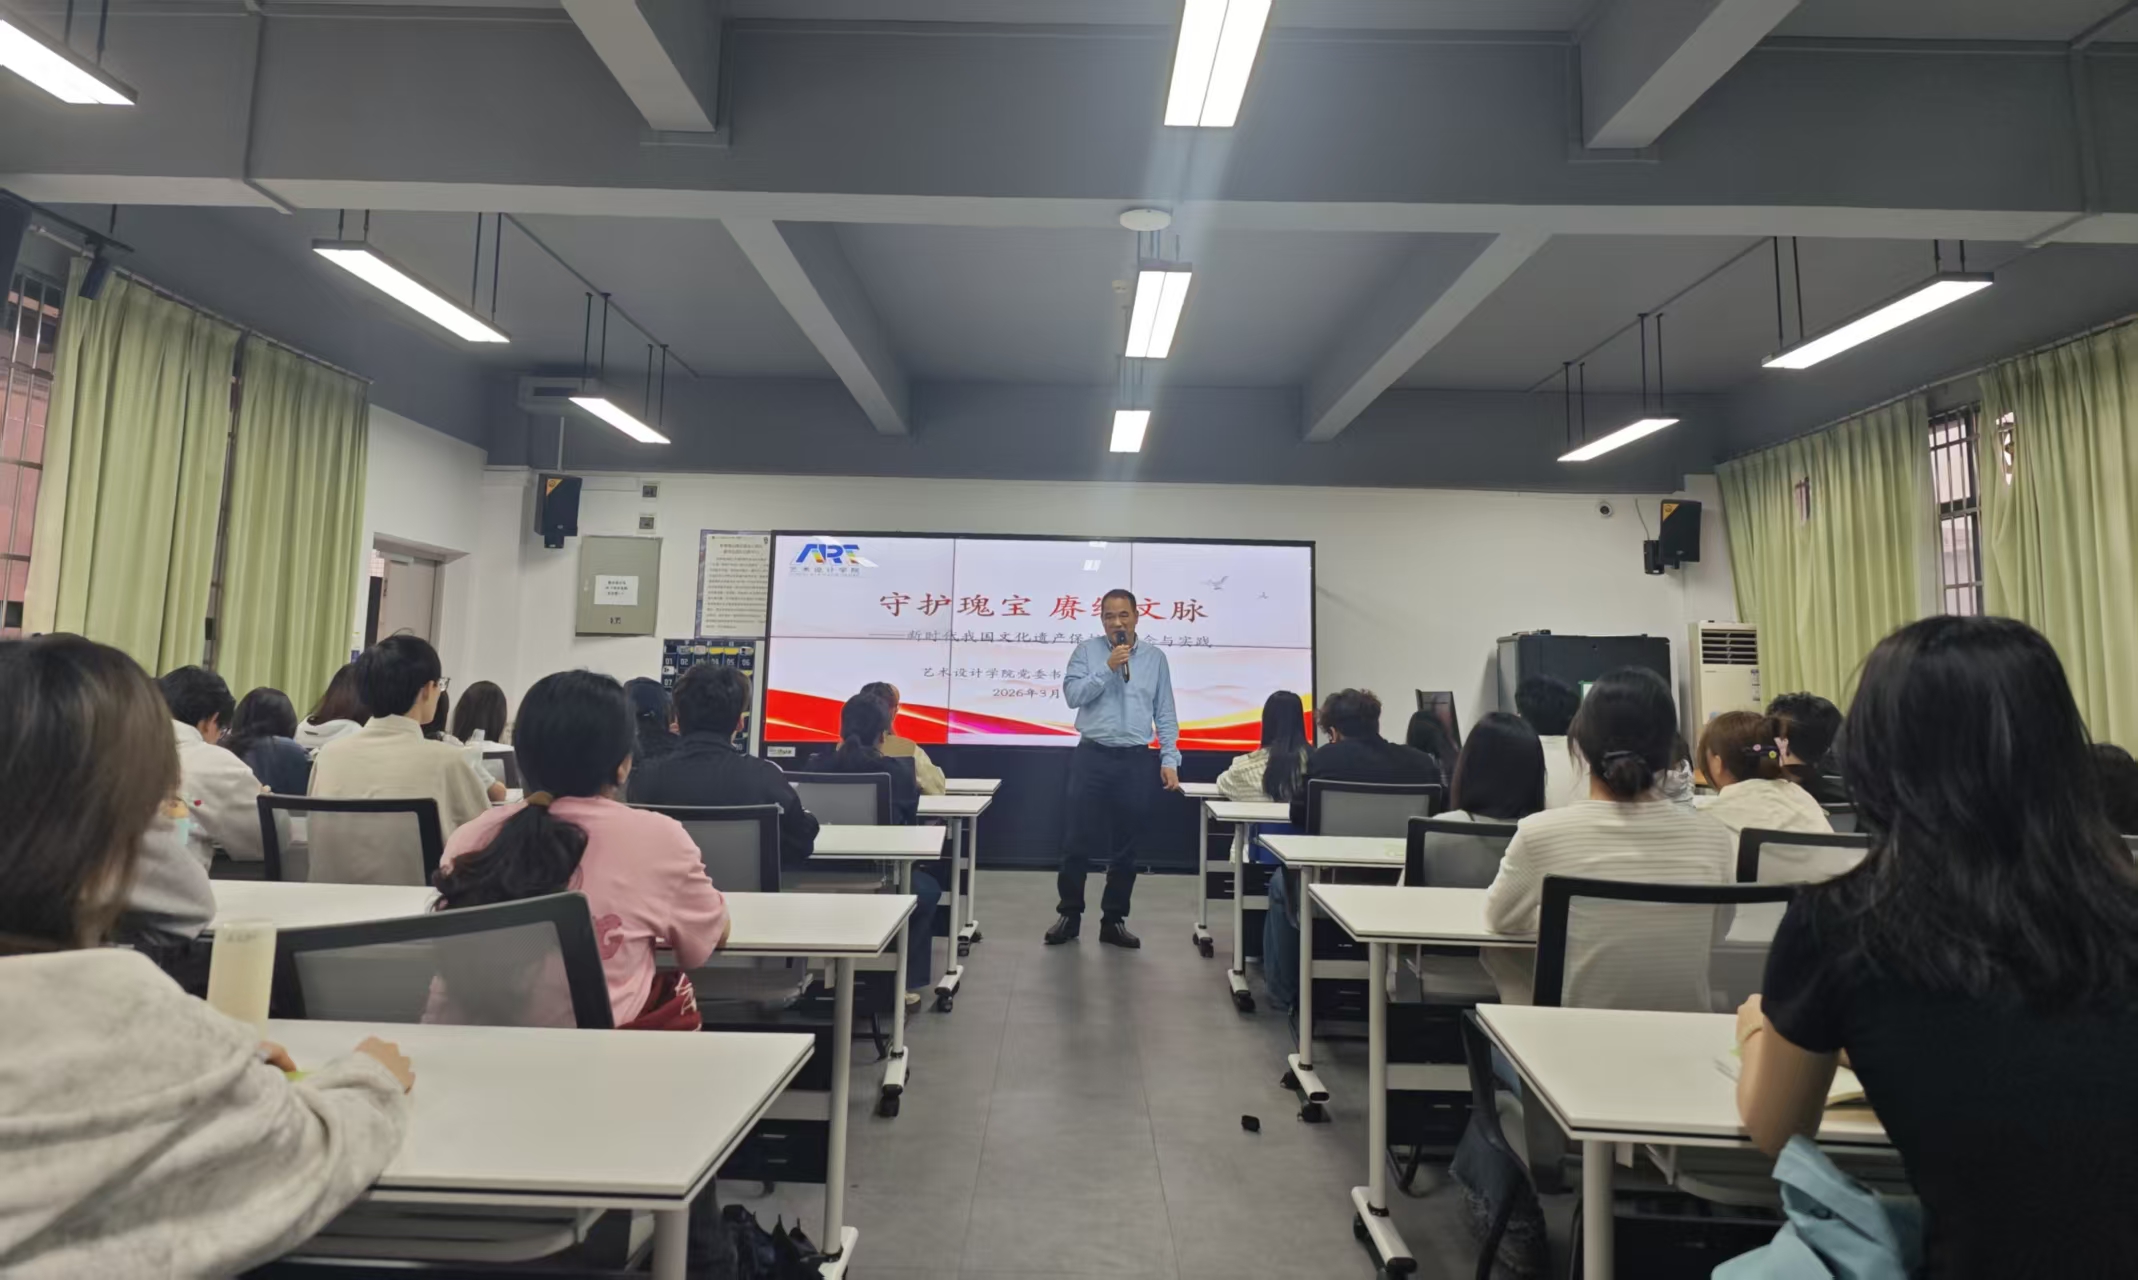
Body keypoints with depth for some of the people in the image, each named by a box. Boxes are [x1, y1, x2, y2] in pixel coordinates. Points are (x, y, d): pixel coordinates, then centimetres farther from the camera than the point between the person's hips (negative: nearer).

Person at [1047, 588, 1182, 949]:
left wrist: (1169, 760, 0)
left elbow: (1165, 715, 7)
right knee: (1077, 840, 2)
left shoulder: (1155, 657, 7)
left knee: (1126, 846, 8)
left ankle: (1114, 920, 19)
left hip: (1135, 760, 2)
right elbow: (1072, 694, -9)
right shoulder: (1087, 651, 3)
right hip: (1092, 756, -1)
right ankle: (1069, 915, 17)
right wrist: (1108, 668, -16)